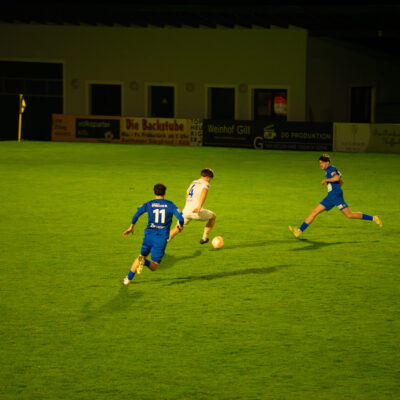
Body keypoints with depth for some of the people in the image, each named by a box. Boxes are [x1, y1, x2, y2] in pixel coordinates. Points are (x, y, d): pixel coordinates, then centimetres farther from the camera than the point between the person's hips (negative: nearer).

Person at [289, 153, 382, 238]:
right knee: (314, 212, 3)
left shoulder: (330, 168, -6)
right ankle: (299, 231, 0)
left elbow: (337, 178, -24)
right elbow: (341, 181, 32)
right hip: (330, 197, 10)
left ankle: (373, 218, -2)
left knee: (349, 215, -11)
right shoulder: (328, 171, 22)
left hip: (336, 195, -10)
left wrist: (326, 180, -12)